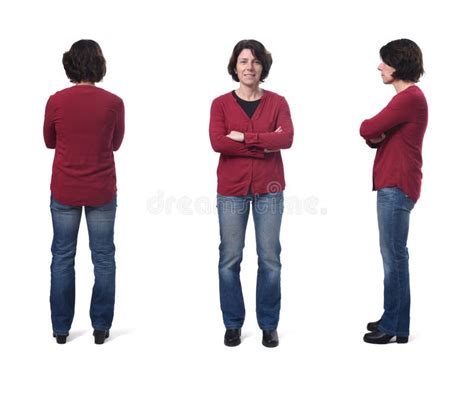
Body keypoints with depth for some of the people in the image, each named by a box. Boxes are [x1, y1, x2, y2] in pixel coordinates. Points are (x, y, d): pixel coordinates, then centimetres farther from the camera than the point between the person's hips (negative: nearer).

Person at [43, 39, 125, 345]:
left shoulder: (56, 101, -7)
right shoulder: (114, 102, -9)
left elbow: (49, 142, 8)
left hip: (64, 190, 1)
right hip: (102, 191, -1)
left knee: (62, 257, 11)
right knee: (103, 257, 10)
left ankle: (61, 328, 18)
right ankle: (101, 326, 17)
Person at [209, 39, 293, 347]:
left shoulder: (277, 102, 5)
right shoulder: (221, 104, 3)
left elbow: (287, 139, -11)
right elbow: (217, 142, -12)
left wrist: (243, 137, -14)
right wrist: (265, 143, -13)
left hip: (269, 188, 1)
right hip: (232, 189, 0)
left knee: (270, 258, 5)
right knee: (229, 259, 3)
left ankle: (269, 325, 19)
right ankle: (233, 324, 19)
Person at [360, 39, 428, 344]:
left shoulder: (410, 98, -15)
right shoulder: (407, 97, 20)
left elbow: (367, 129, -19)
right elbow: (378, 135, 18)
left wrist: (371, 129, 4)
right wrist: (375, 136, -4)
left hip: (396, 186, -10)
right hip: (393, 184, 10)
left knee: (394, 254, -5)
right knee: (394, 253, 13)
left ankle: (395, 327, 2)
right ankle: (394, 319, 22)